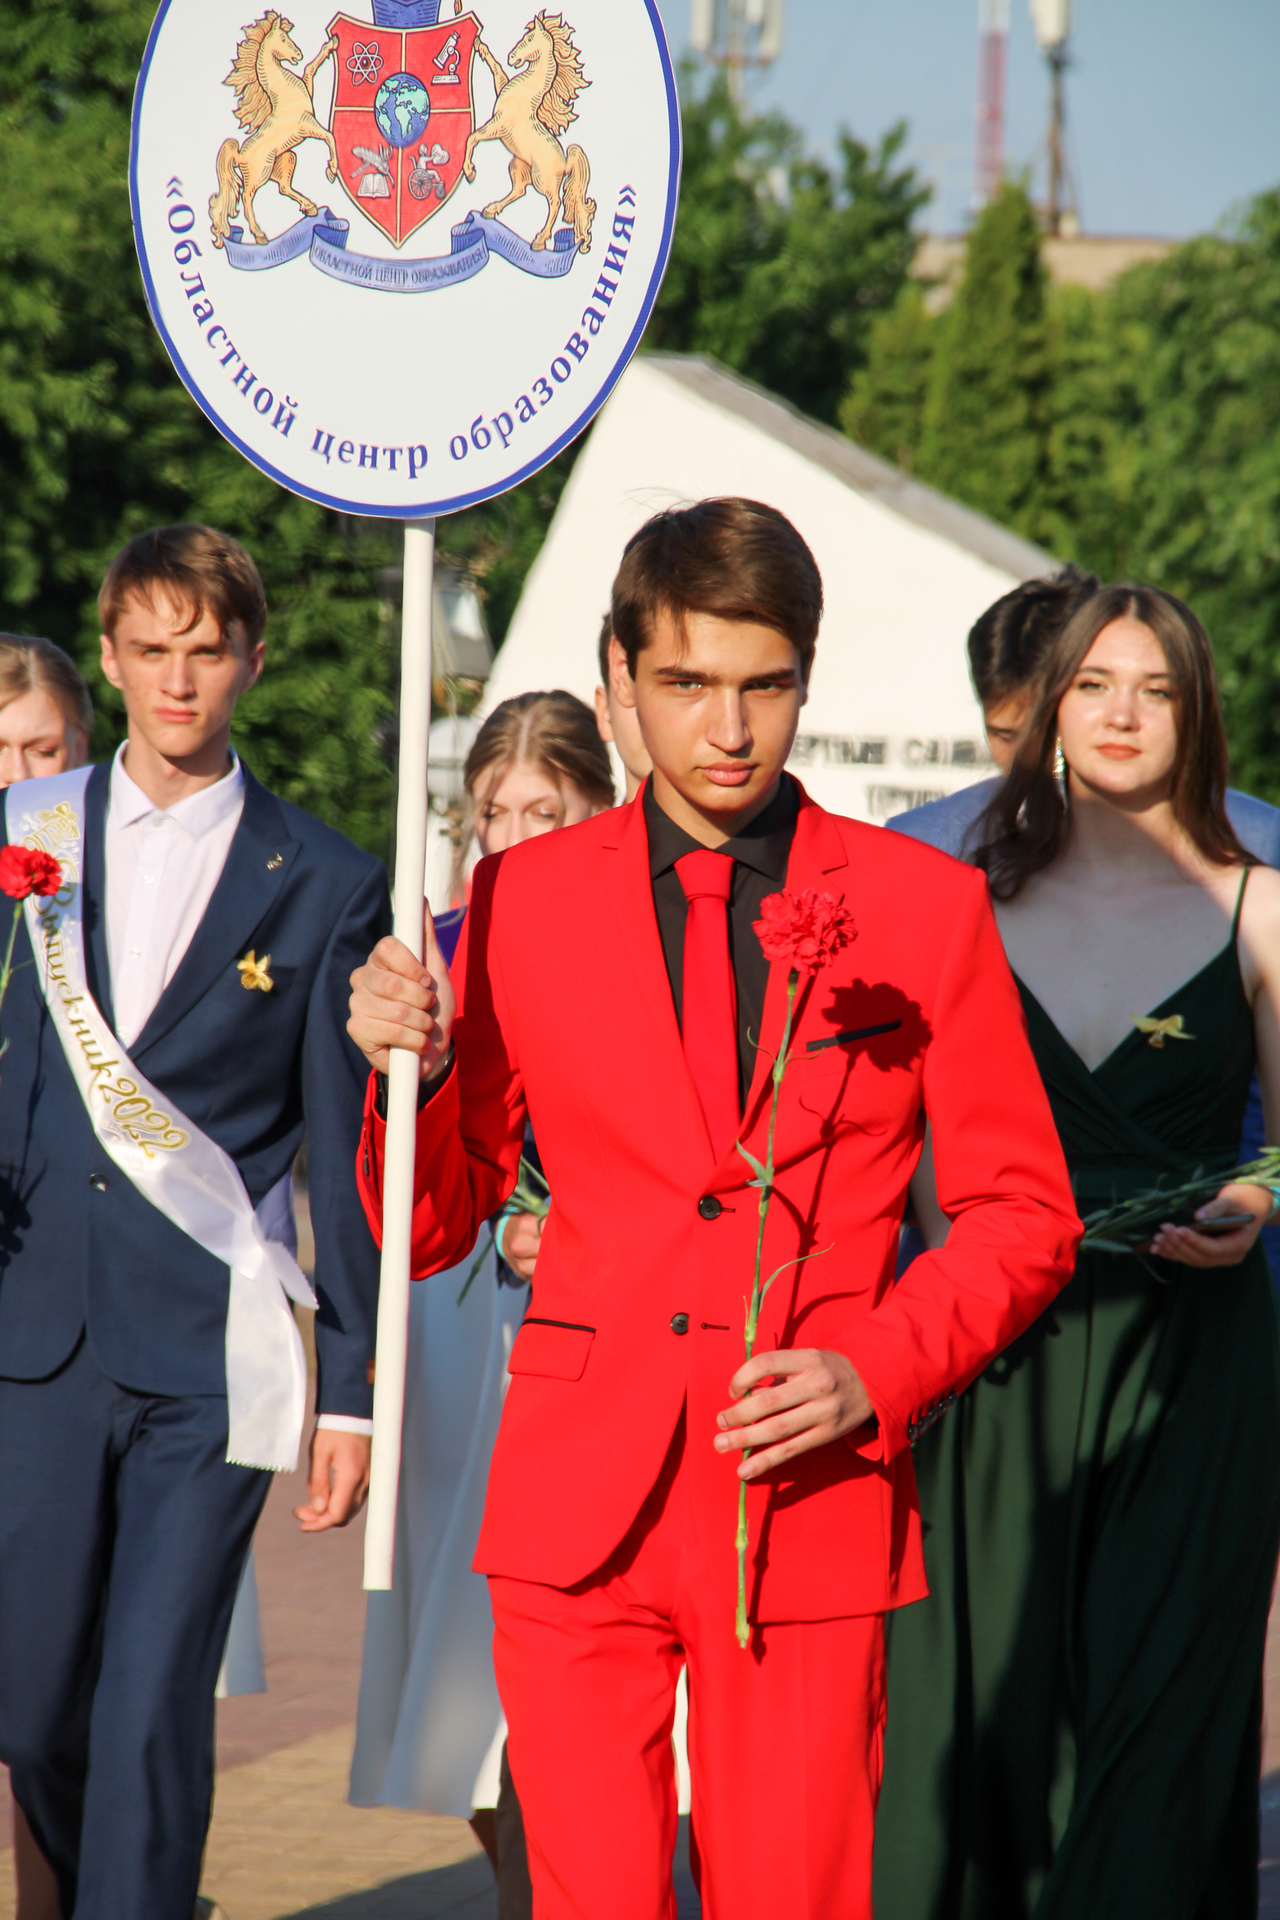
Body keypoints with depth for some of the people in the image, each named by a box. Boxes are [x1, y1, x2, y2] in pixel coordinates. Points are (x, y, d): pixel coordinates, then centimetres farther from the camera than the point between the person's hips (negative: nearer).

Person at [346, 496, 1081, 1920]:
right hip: (580, 1507, 1)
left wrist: (879, 1373, -8)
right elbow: (432, 1231, 10)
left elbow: (1024, 1215, 8)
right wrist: (411, 1072, -10)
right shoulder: (522, 901, 6)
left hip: (812, 1516, -1)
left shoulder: (926, 908, 4)